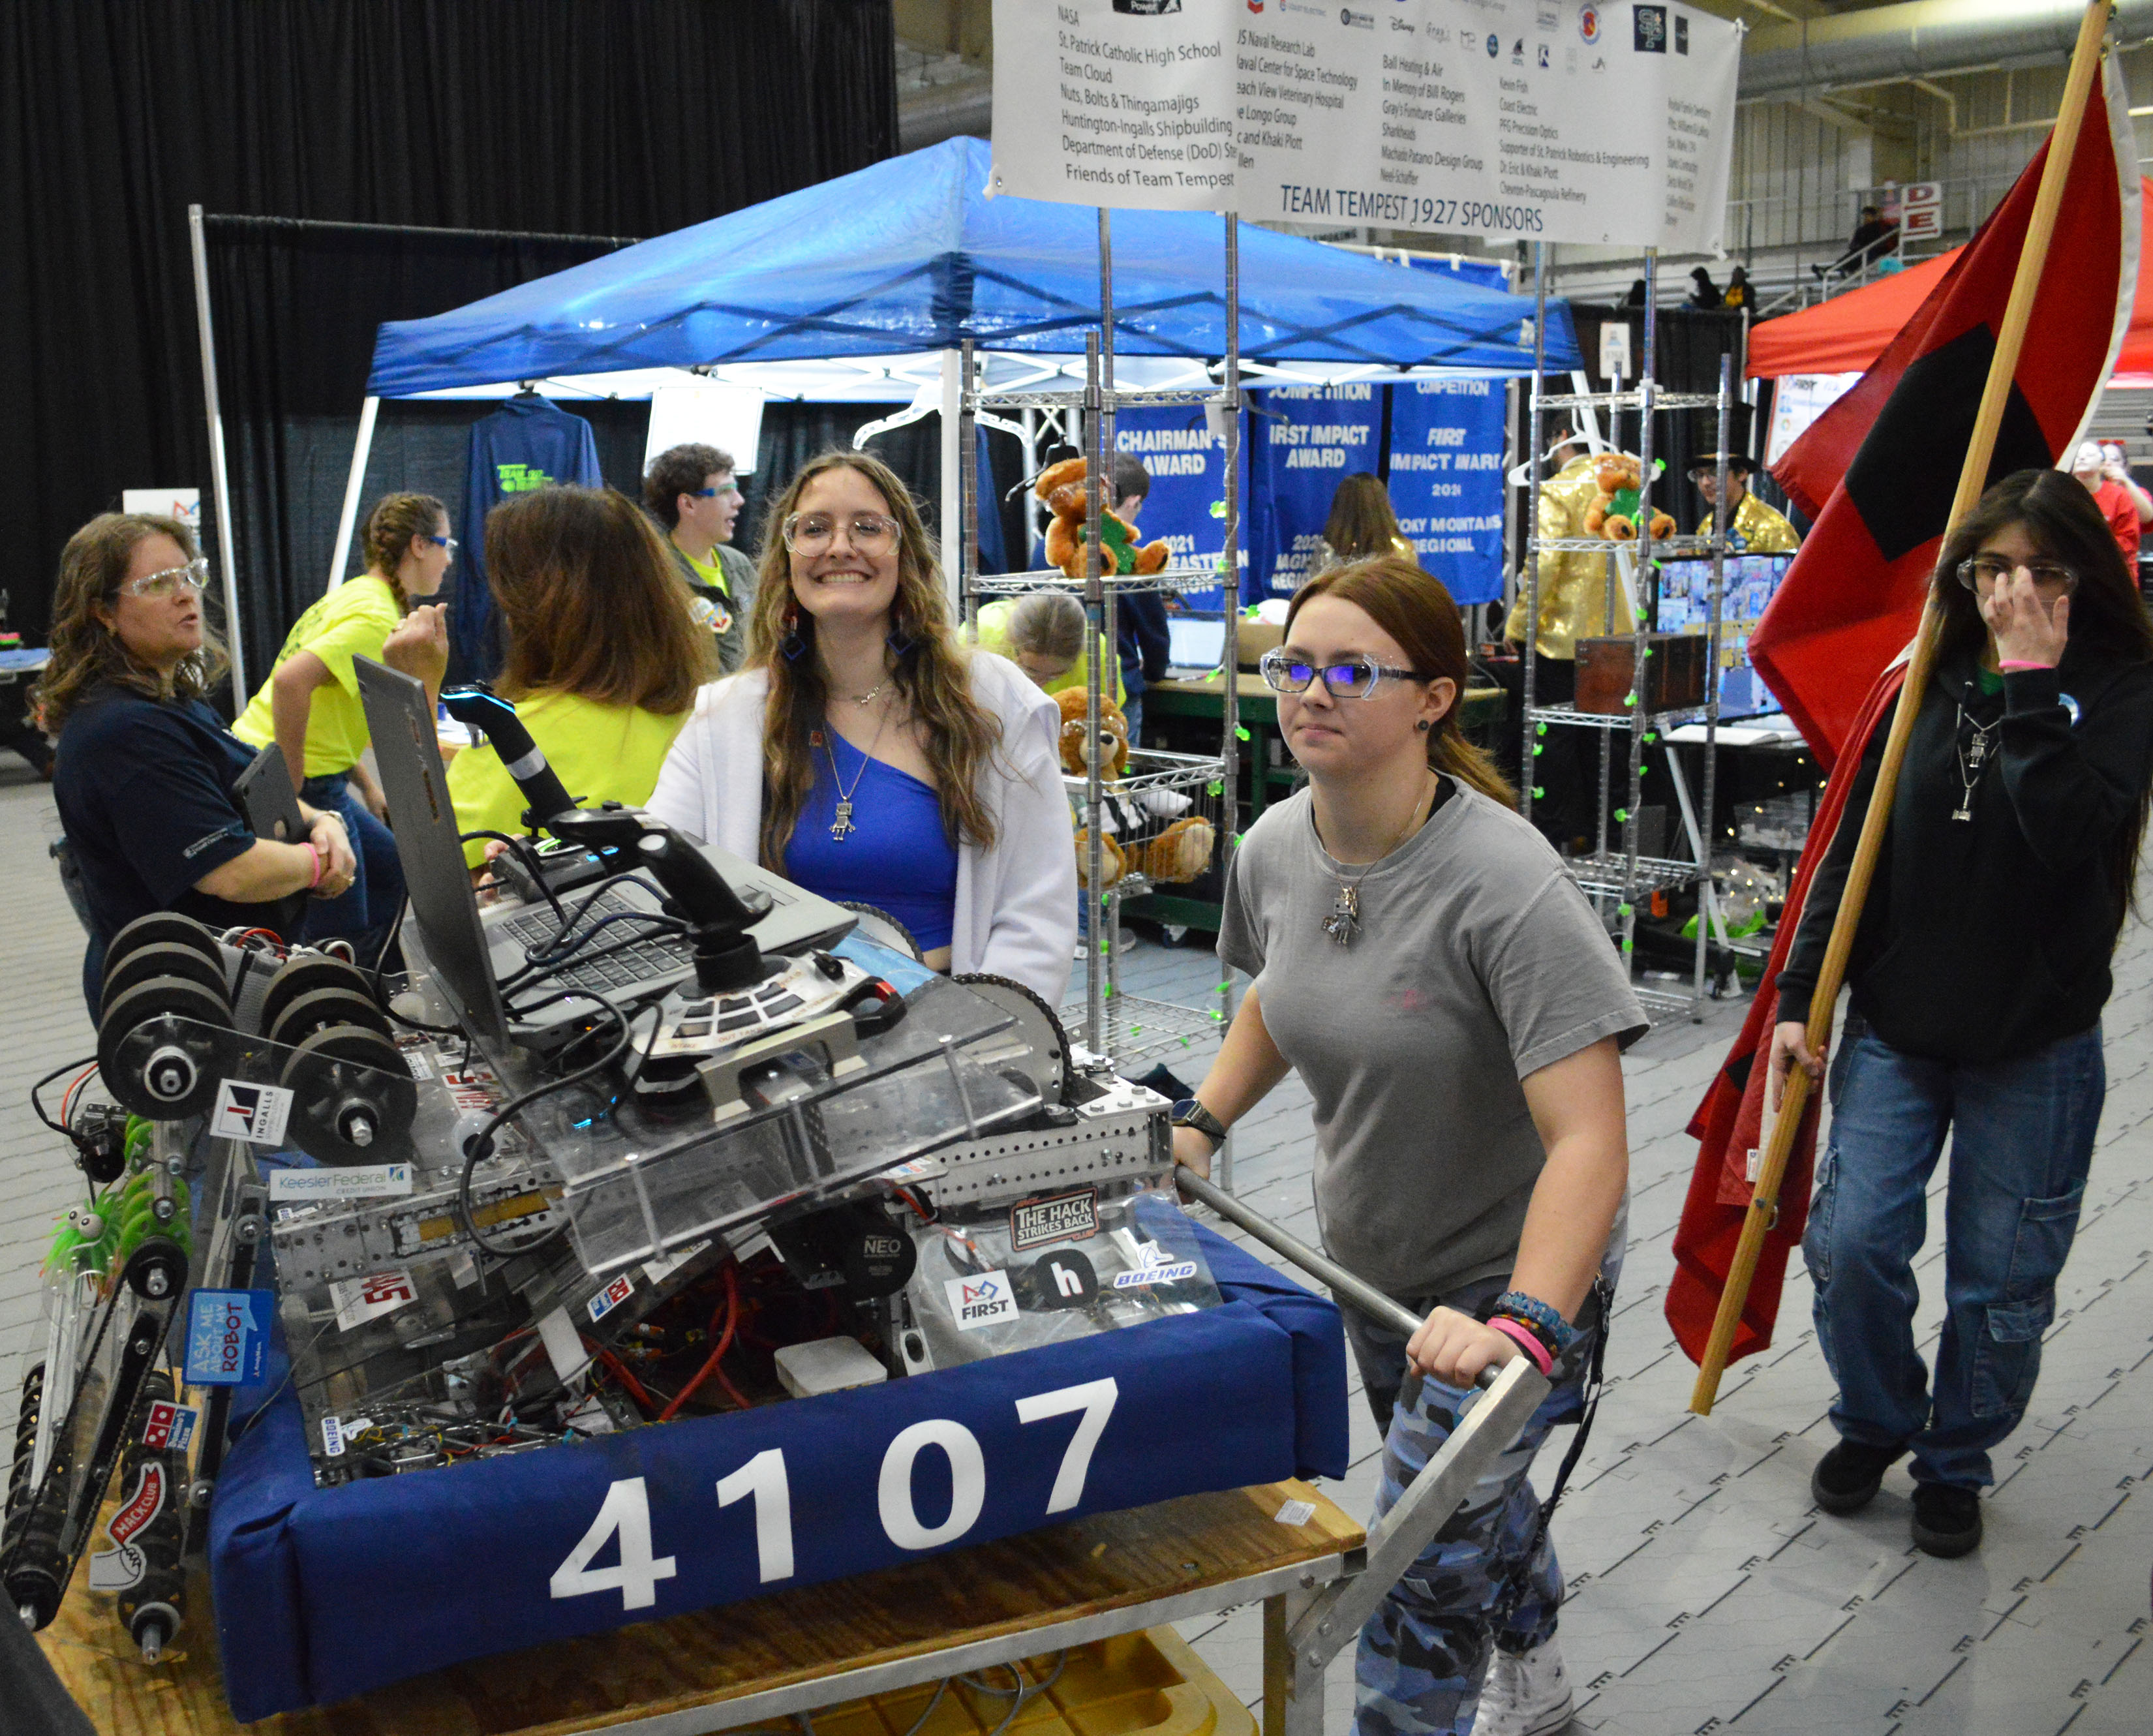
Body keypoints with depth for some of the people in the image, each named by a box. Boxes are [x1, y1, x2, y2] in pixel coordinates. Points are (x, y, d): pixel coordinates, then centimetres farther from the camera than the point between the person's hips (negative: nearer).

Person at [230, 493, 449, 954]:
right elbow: (291, 680, -32)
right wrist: (290, 798, -26)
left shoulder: (352, 595, 14)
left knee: (390, 869, 23)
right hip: (304, 784, -10)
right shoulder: (377, 618, -17)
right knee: (342, 942, -2)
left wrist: (368, 787, 17)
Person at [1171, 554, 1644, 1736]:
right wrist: (1202, 1124, 1)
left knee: (1425, 1563, -5)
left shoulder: (1503, 885, -32)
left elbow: (1588, 1143, -36)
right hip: (1367, 1260, 7)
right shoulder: (1274, 848, -9)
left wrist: (1522, 1325, -45)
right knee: (1462, 1483, 29)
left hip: (1510, 1272, -7)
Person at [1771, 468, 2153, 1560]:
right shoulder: (1928, 683, 2)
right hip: (1895, 1025, 3)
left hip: (2036, 1046, -2)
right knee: (1850, 1244, -2)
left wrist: (2030, 682, -23)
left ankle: (1955, 1464, 32)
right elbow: (1853, 848, 4)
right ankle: (1876, 1422, 26)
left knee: (1999, 1283, 8)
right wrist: (1799, 996, 1)